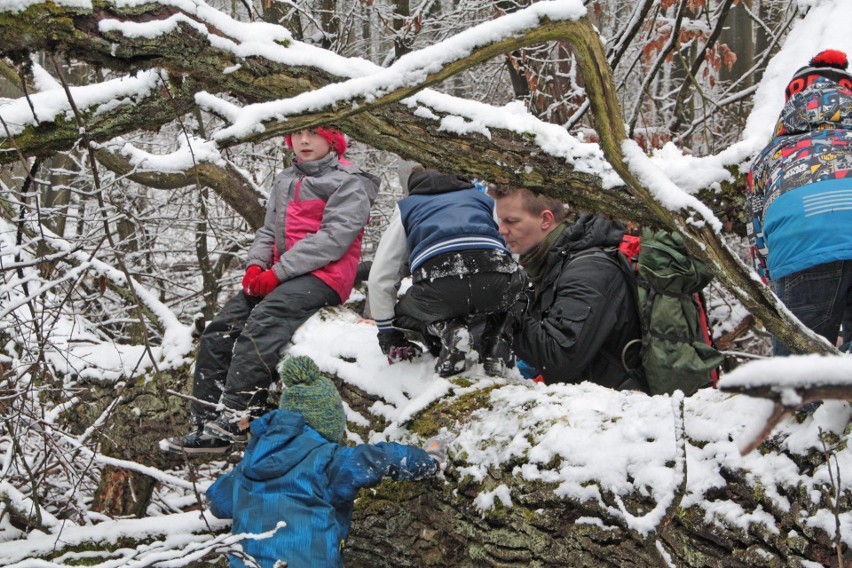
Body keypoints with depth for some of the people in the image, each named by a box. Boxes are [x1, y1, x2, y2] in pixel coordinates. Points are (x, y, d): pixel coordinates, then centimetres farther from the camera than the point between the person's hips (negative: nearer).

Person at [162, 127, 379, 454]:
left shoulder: (348, 182, -1)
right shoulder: (284, 182, 24)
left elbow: (334, 237, -13)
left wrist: (278, 272, -17)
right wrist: (255, 265, -2)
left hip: (324, 276, -8)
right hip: (278, 276, 8)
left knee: (265, 319, -33)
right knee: (220, 330, -8)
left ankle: (235, 415, -40)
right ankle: (205, 425, -10)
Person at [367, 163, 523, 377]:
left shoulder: (407, 207, 33)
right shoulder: (483, 198, 37)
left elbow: (380, 278, 28)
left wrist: (388, 335, 36)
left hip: (439, 285, -2)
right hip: (498, 279, 2)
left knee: (402, 313, 32)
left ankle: (445, 330, 0)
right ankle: (497, 342, 10)